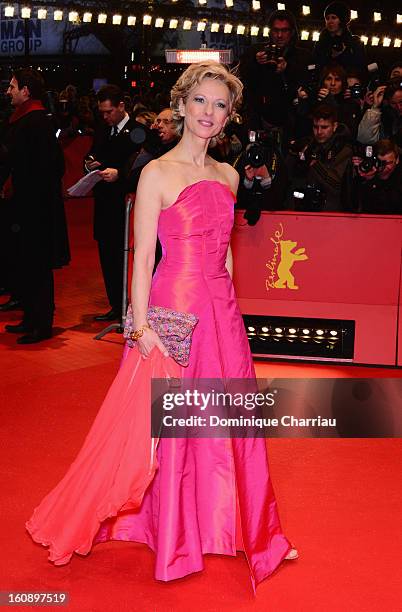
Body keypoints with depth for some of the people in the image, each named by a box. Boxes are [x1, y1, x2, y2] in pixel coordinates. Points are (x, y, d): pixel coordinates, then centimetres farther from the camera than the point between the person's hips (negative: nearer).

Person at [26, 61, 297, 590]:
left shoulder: (228, 176, 11)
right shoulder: (158, 174, -7)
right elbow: (142, 257, -11)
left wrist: (226, 305, 12)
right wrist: (142, 327, -16)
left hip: (222, 310, 6)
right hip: (174, 310, -6)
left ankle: (244, 528, 30)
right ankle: (171, 534, 24)